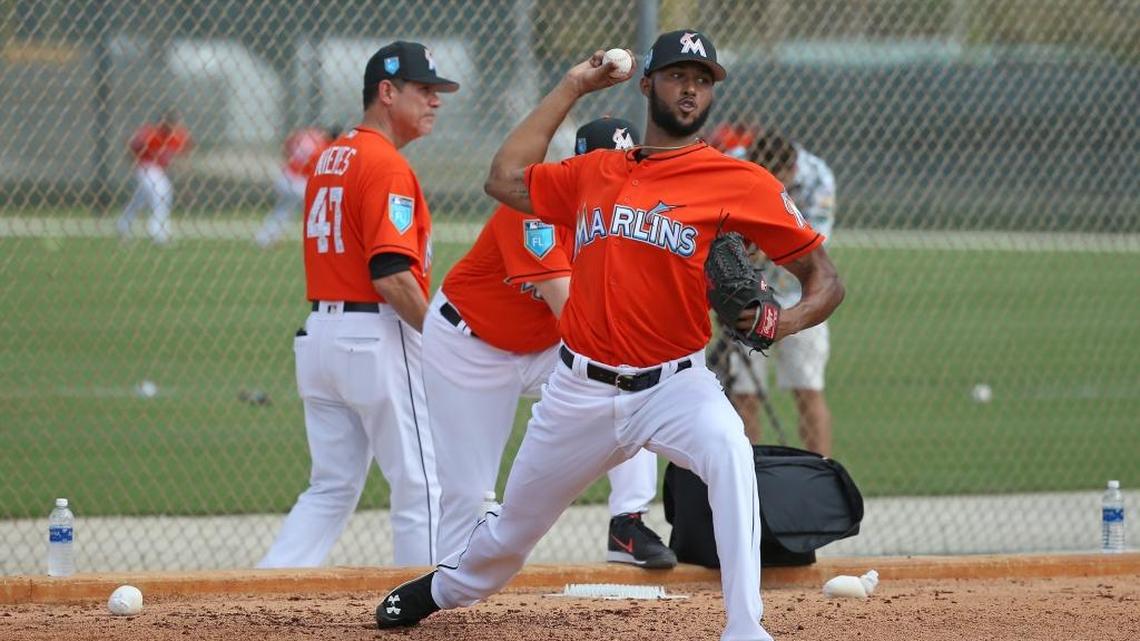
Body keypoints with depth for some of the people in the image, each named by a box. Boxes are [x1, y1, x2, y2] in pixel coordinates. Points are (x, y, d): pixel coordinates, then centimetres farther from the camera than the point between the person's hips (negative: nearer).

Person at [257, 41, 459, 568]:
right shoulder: (387, 165, -13)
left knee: (332, 489, 12)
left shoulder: (329, 159, 15)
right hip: (377, 338, -9)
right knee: (420, 485, 0)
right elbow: (391, 276, -21)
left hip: (318, 333, 9)